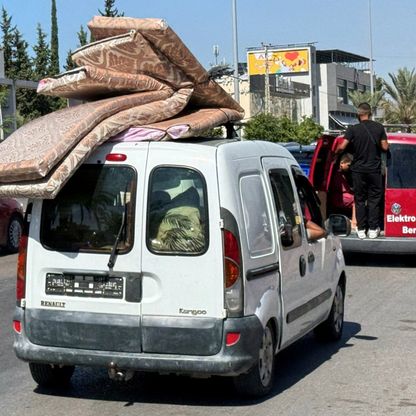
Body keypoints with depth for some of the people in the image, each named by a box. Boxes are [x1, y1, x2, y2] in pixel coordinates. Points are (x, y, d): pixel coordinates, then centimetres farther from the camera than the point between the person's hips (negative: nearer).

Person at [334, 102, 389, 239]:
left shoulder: (353, 129, -8)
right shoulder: (379, 127, -3)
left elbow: (342, 147, -14)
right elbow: (385, 147, -2)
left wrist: (335, 152, 6)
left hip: (358, 170, 0)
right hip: (375, 170, 1)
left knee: (360, 199, 9)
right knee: (374, 199, 9)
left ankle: (361, 229, 8)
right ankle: (373, 229, 8)